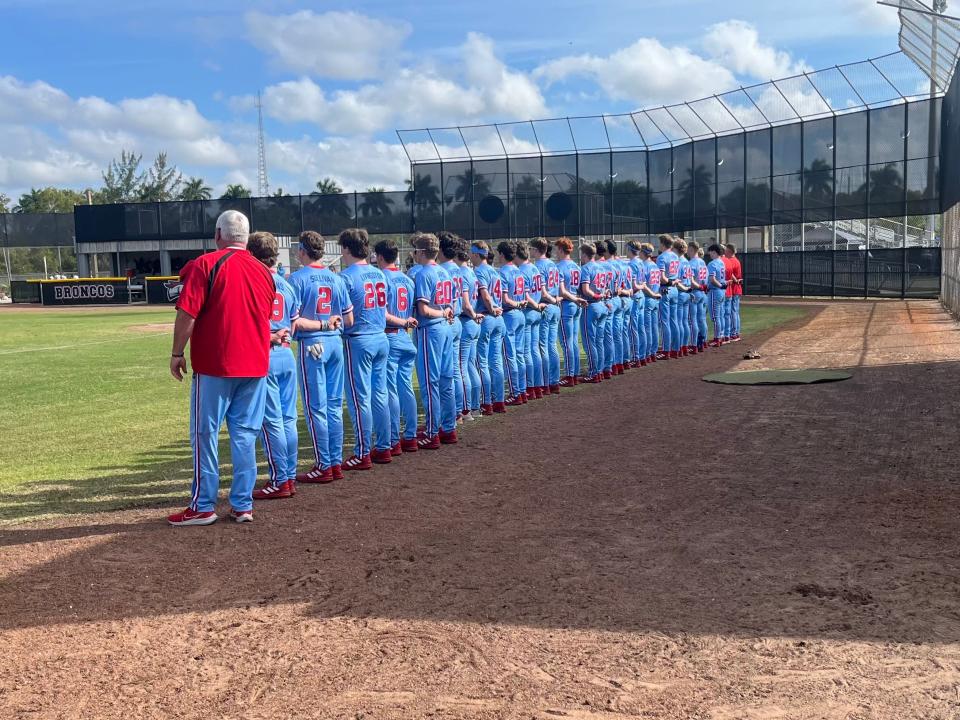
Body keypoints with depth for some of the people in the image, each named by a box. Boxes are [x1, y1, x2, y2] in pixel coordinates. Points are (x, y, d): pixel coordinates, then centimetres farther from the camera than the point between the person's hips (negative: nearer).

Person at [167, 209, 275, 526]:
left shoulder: (205, 264, -7)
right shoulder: (263, 271, 9)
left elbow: (187, 313, -12)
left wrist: (177, 353, -5)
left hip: (214, 365, -5)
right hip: (255, 365, 5)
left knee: (205, 433, 4)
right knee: (245, 434, 9)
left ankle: (203, 506, 8)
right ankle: (242, 505, 11)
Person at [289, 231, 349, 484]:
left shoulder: (297, 278, -8)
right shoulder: (336, 278, 7)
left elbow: (294, 321, -15)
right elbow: (348, 318, 8)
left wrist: (319, 325, -5)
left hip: (312, 346, -5)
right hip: (336, 343, 6)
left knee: (315, 407, 0)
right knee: (334, 405, 11)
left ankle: (323, 466, 3)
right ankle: (336, 463, 15)